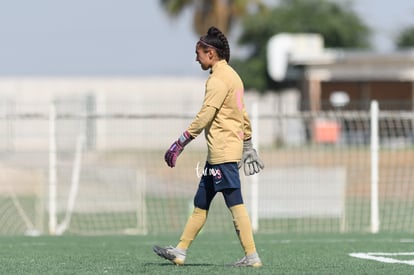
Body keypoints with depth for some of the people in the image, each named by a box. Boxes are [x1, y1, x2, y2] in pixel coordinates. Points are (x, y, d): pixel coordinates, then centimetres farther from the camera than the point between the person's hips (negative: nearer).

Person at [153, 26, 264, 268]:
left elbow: (205, 115, -18)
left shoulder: (219, 78, -12)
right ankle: (180, 251, 17)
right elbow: (243, 115, 22)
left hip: (223, 152, -10)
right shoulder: (232, 76, 18)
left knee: (235, 205, -11)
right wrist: (248, 144, 27)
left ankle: (252, 256, -12)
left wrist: (180, 144, -14)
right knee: (200, 204, 13)